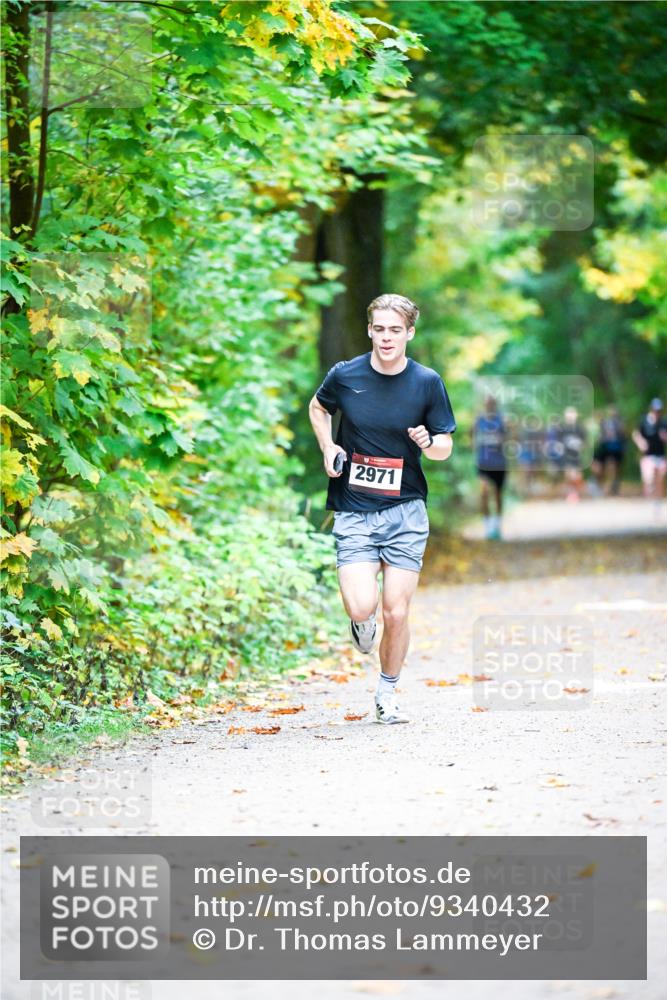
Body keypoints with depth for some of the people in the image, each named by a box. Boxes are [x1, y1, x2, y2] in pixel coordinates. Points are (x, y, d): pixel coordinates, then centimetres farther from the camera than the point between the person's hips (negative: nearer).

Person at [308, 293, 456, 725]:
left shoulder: (427, 382, -3)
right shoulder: (345, 375, -3)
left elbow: (445, 448, 5)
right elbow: (318, 407, 19)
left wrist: (429, 443, -18)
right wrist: (328, 447, 2)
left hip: (406, 512, 1)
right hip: (354, 513, 0)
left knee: (396, 613, -2)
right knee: (362, 607, -16)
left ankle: (388, 693, 22)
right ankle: (362, 621, 23)